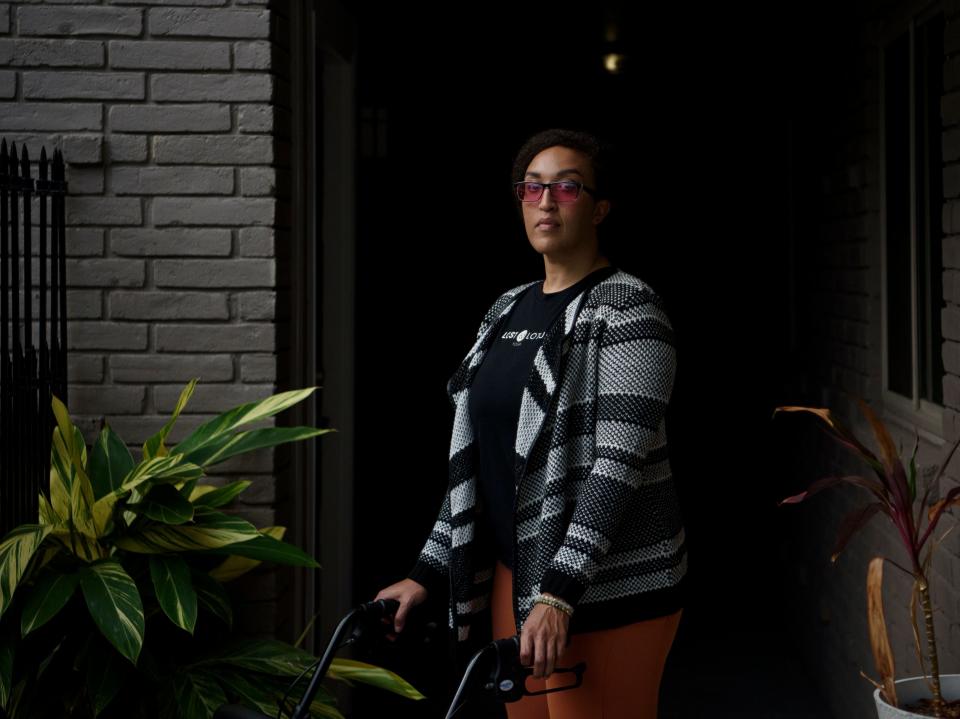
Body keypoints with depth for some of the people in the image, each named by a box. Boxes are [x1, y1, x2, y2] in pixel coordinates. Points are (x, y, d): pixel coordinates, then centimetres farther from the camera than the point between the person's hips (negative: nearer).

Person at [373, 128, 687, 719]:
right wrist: (429, 572, 12)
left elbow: (618, 464, -18)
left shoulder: (628, 309, -9)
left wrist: (560, 593, -25)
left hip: (608, 581, -7)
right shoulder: (508, 310, 13)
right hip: (514, 570, 7)